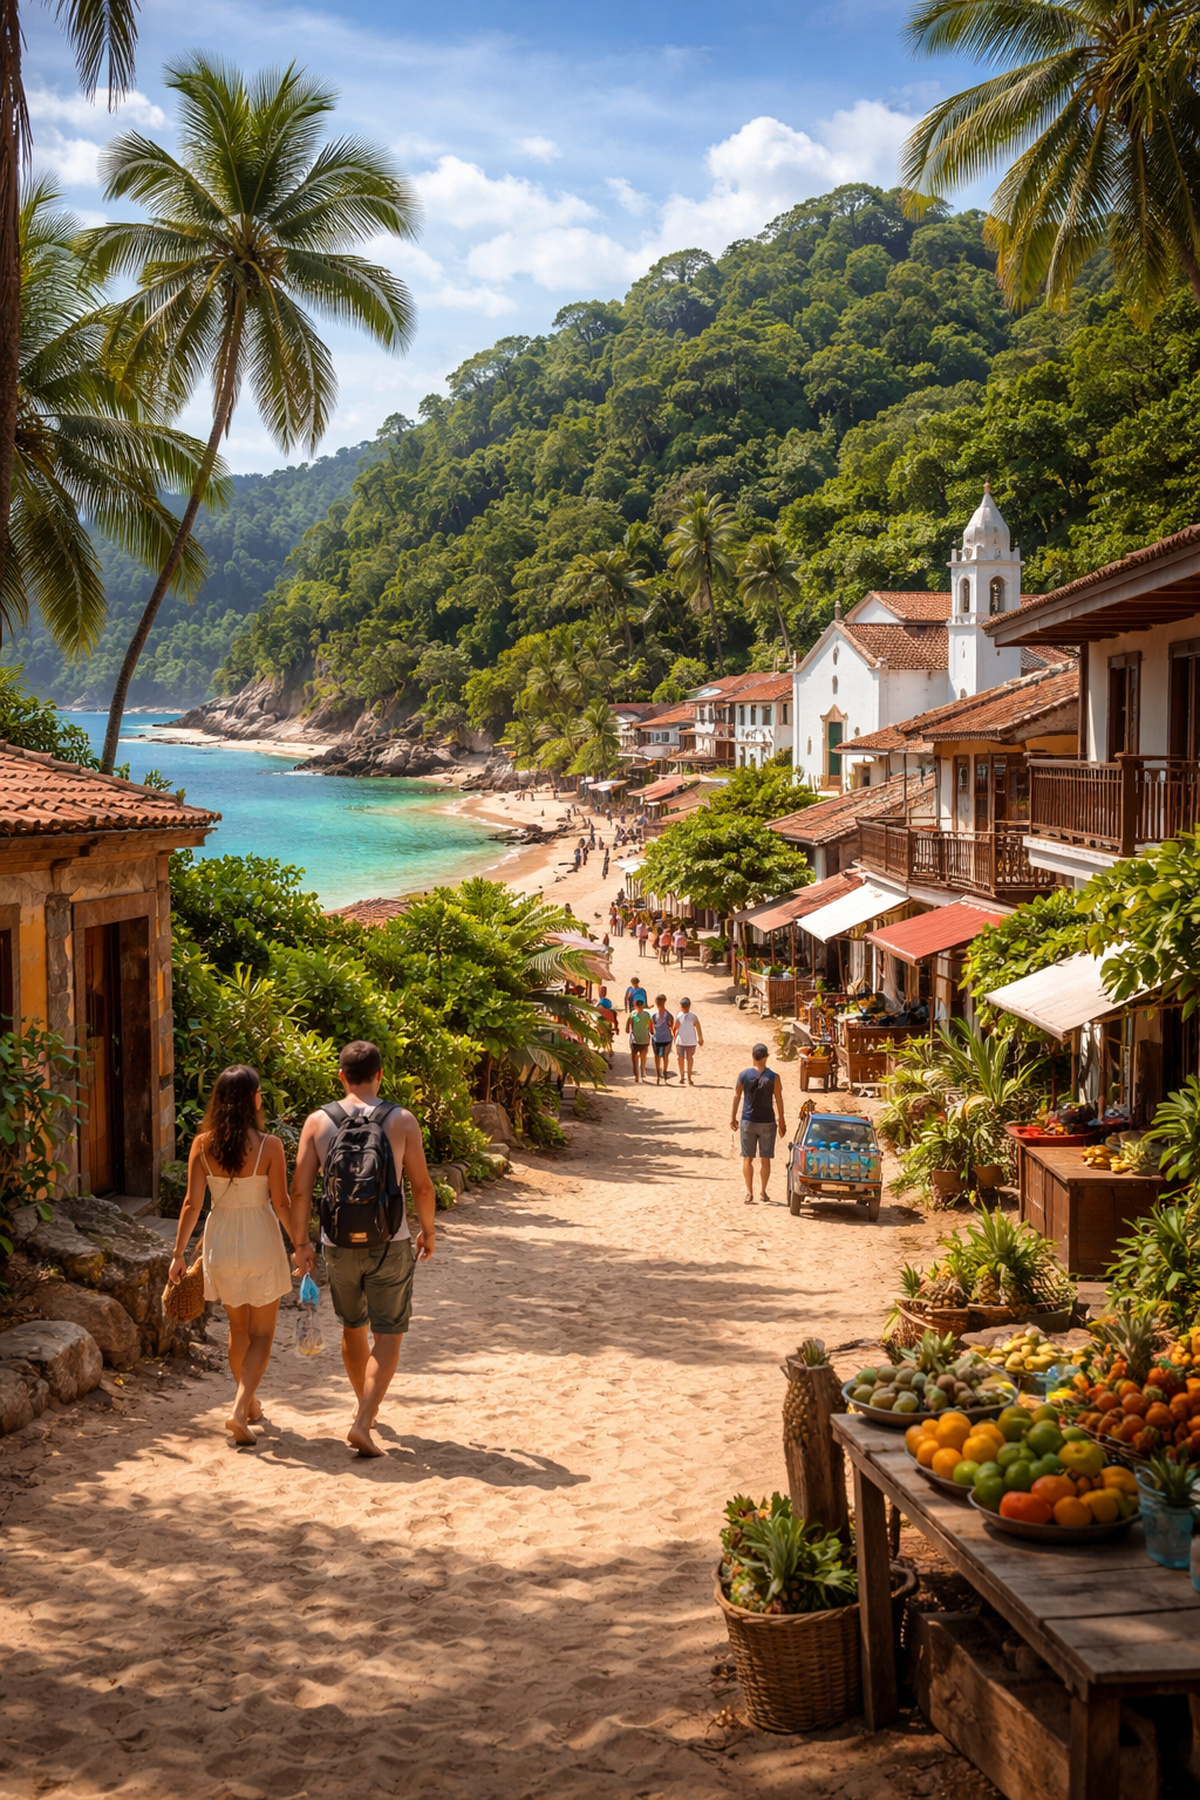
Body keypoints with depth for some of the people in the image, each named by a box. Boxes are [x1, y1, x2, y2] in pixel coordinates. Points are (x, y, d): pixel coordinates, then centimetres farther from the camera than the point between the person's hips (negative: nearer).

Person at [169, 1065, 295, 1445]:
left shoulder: (202, 1144, -7)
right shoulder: (269, 1146, -15)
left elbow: (192, 1202, -4)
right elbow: (282, 1204, -12)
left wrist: (179, 1253, 4)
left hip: (221, 1241, 4)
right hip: (260, 1242, -4)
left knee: (238, 1327, 23)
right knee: (262, 1333, 7)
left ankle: (249, 1402, 37)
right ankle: (240, 1410, -10)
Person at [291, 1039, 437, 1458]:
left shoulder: (318, 1121, -2)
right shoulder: (401, 1121, -7)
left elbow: (300, 1190, -4)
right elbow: (421, 1186, -3)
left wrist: (301, 1243, 7)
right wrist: (428, 1231, 13)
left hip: (339, 1244, 3)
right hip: (389, 1243, -3)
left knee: (353, 1327, 21)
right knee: (387, 1335, 3)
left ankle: (365, 1409, 39)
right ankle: (363, 1422, -11)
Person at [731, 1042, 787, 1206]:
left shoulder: (744, 1075, -5)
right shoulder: (773, 1077, -8)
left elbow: (736, 1097, 2)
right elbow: (779, 1101, -5)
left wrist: (733, 1118, 13)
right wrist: (781, 1122, 5)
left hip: (748, 1122, 1)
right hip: (767, 1123, -1)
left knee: (747, 1158, 8)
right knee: (765, 1159, 10)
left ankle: (749, 1192, 4)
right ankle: (763, 1191, 16)